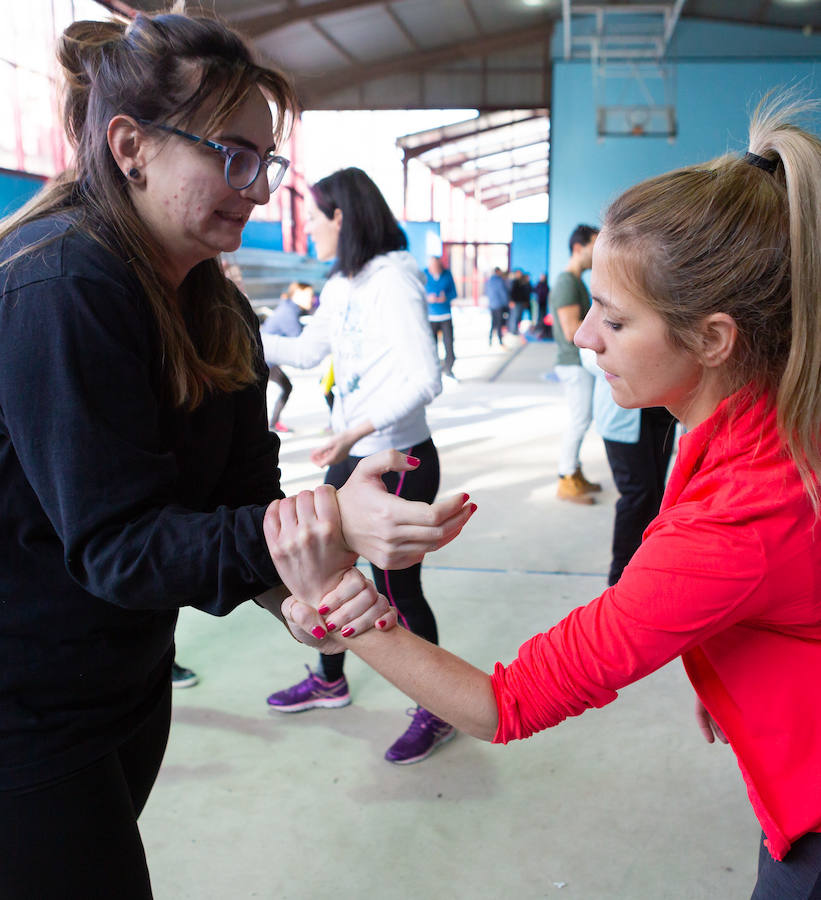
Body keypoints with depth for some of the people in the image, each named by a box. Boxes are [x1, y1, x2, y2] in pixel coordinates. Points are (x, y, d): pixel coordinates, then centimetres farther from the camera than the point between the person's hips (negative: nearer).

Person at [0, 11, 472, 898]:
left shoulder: (214, 309, 2)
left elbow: (242, 495, -2)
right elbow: (115, 540, -27)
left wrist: (301, 595, -20)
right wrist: (324, 527, -37)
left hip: (130, 682, 8)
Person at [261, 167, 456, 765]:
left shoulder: (393, 282, -18)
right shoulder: (340, 288, 10)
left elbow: (426, 379, -28)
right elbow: (306, 351, 22)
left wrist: (358, 429, -37)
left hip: (399, 462, -9)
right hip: (352, 458, 9)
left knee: (398, 588, 2)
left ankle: (437, 711, 24)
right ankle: (330, 681, 42)